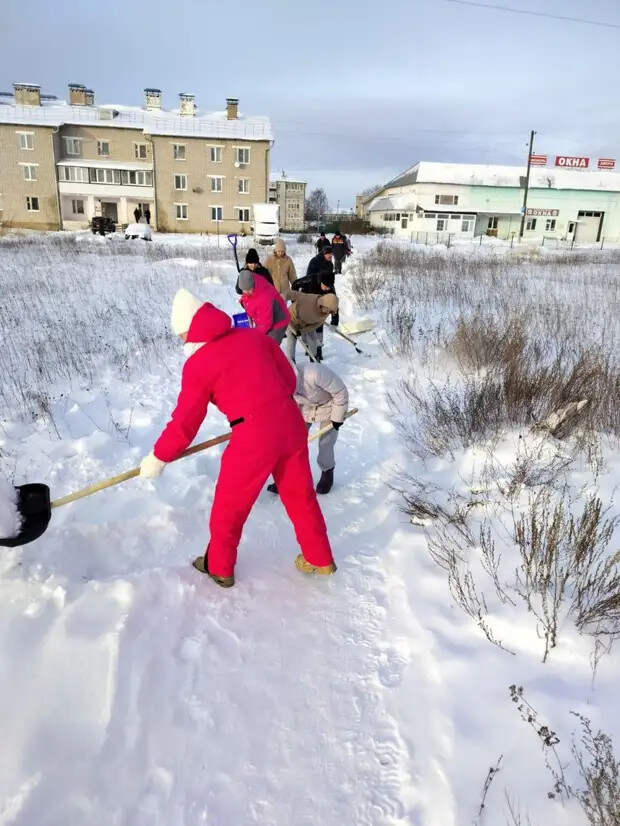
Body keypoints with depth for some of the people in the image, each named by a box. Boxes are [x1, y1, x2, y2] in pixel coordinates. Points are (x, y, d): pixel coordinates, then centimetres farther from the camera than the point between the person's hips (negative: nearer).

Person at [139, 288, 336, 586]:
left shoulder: (197, 364, -6)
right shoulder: (253, 335, 8)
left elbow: (185, 422, -2)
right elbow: (289, 378, 12)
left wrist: (158, 458, 11)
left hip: (254, 438, -5)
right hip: (291, 424, 6)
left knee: (229, 504, 17)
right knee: (300, 494, 22)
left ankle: (219, 567, 37)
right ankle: (320, 560, 37)